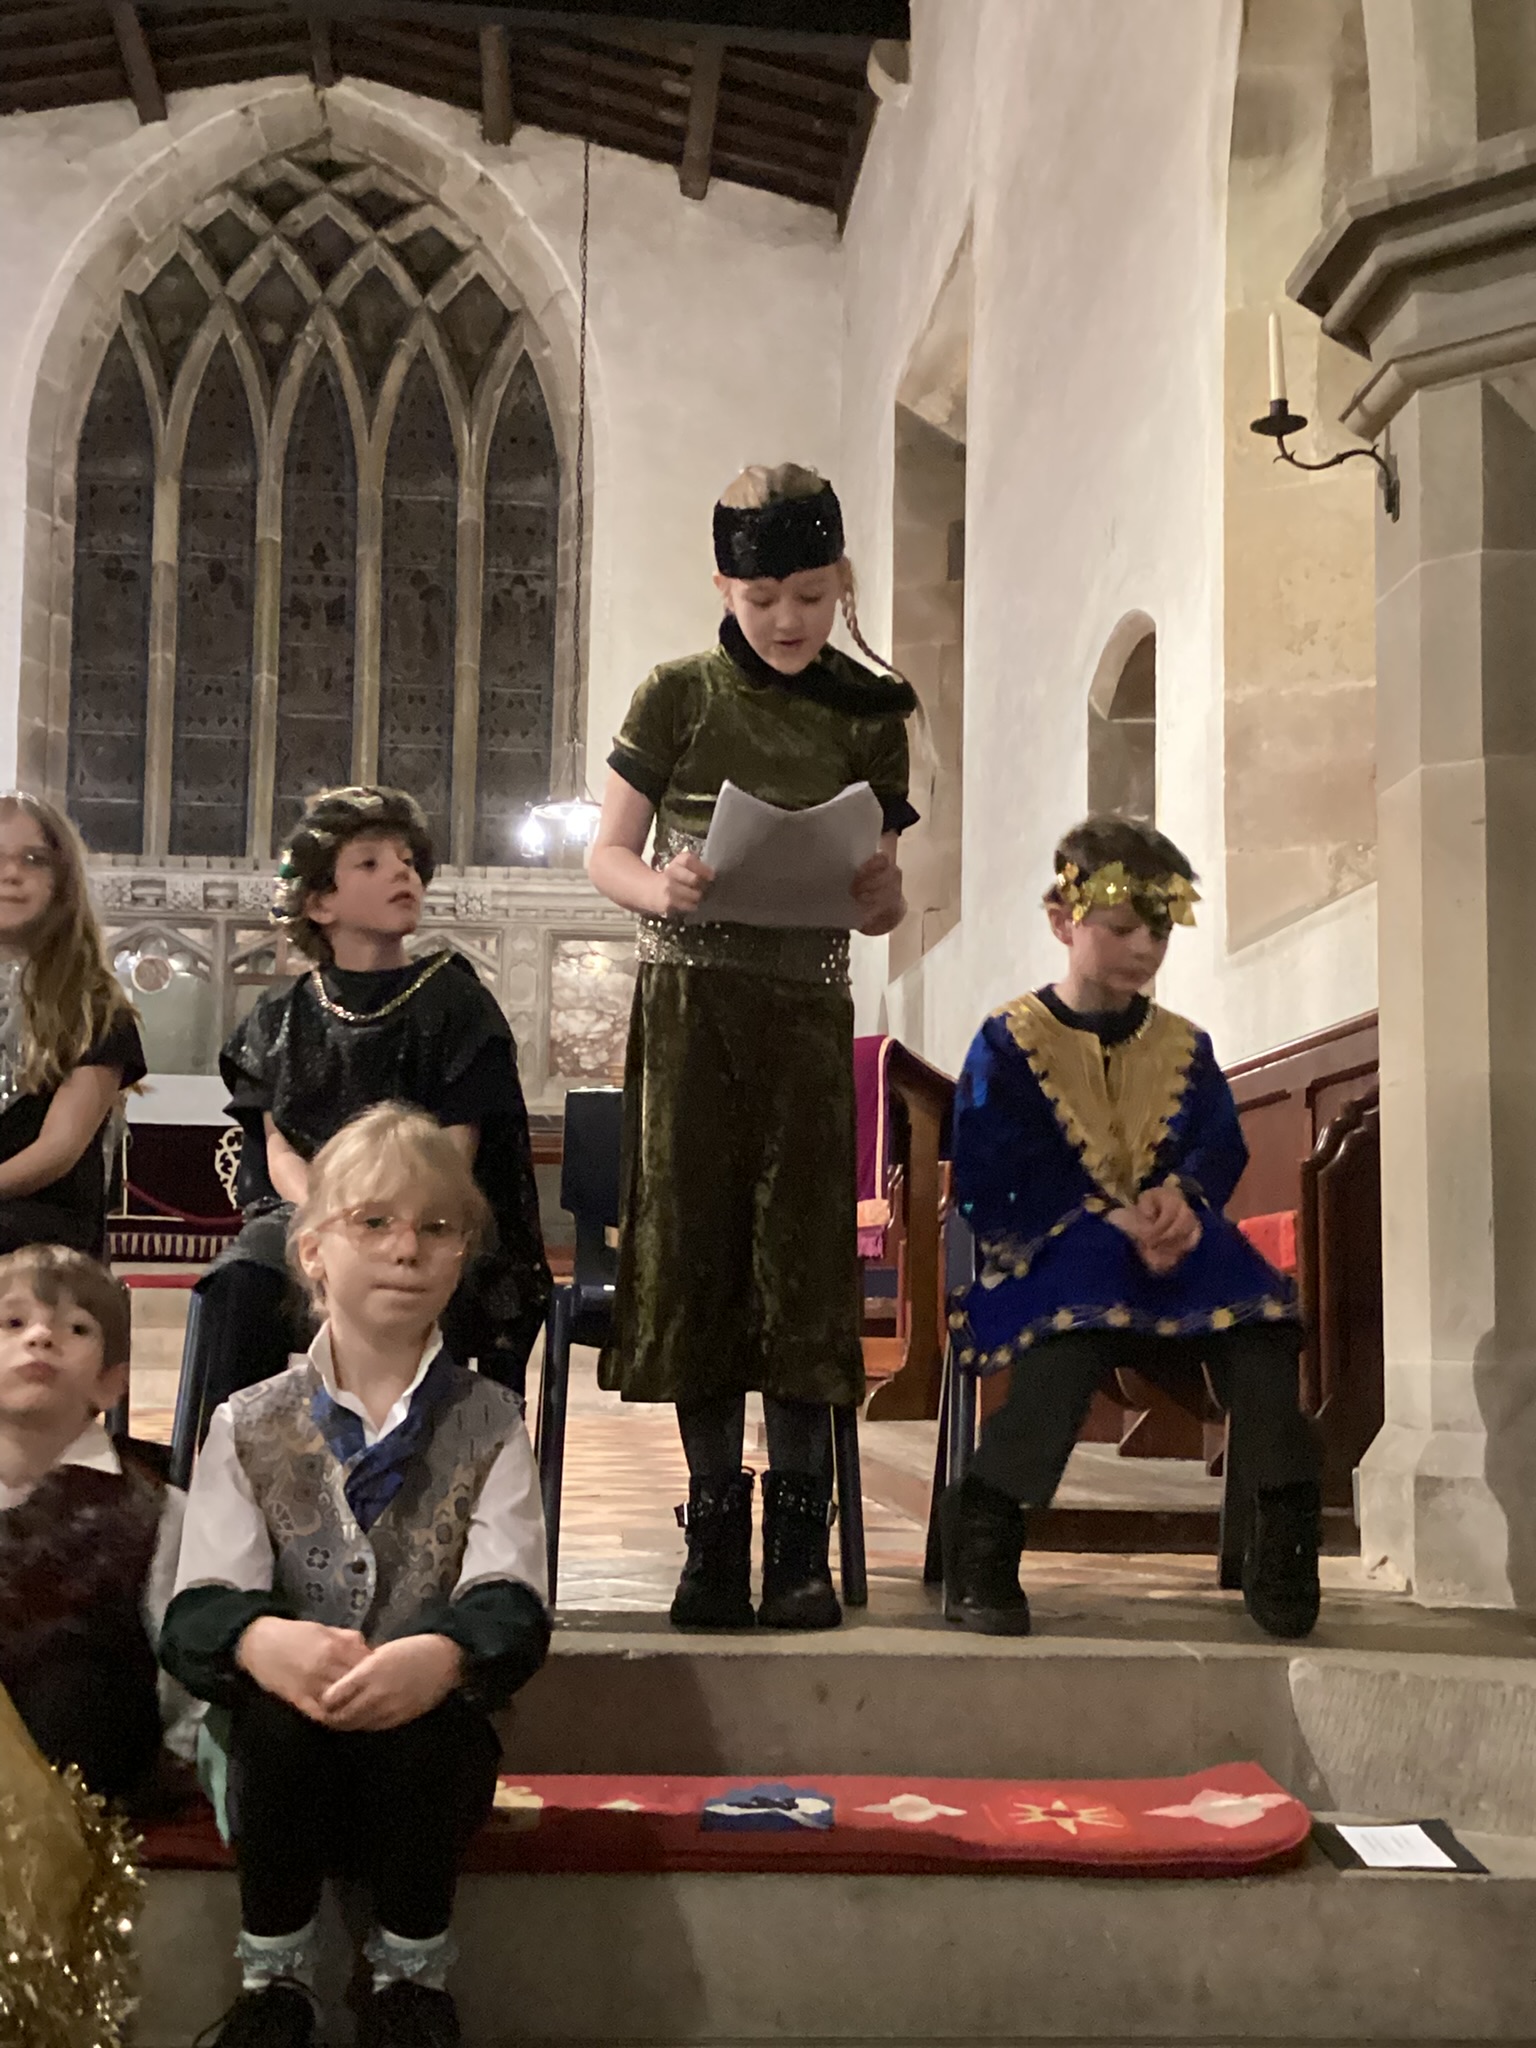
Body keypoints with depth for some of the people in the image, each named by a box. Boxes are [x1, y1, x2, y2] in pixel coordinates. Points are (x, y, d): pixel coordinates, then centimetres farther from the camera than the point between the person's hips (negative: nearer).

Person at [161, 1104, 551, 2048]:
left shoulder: (490, 1423, 5)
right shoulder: (250, 1426, 6)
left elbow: (513, 1604, -7)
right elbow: (197, 1608, -4)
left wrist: (445, 1654, -32)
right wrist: (261, 1641, -30)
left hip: (431, 1733, 0)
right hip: (288, 1755, 0)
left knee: (423, 1730, -32)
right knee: (276, 1716, -31)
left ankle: (412, 1972, -4)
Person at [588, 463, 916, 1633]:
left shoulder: (868, 715, 7)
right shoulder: (680, 697, 4)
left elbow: (882, 905, 10)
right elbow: (608, 854, 5)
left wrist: (881, 896, -14)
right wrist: (663, 889, -16)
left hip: (806, 1008, 1)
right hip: (689, 1001, 0)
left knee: (802, 1258, -3)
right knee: (695, 1256, 1)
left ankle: (802, 1546, 6)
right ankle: (715, 1541, 11)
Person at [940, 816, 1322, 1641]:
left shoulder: (1184, 1046, 18)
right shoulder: (1009, 1041, 2)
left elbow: (1222, 1148, 9)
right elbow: (986, 1186, -7)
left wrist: (1182, 1193, -17)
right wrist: (1108, 1221, -20)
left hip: (1171, 1242, 4)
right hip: (1050, 1247, -4)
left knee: (1256, 1317, -28)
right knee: (1072, 1330, -39)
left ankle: (1283, 1538, -17)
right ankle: (981, 1547, -31)